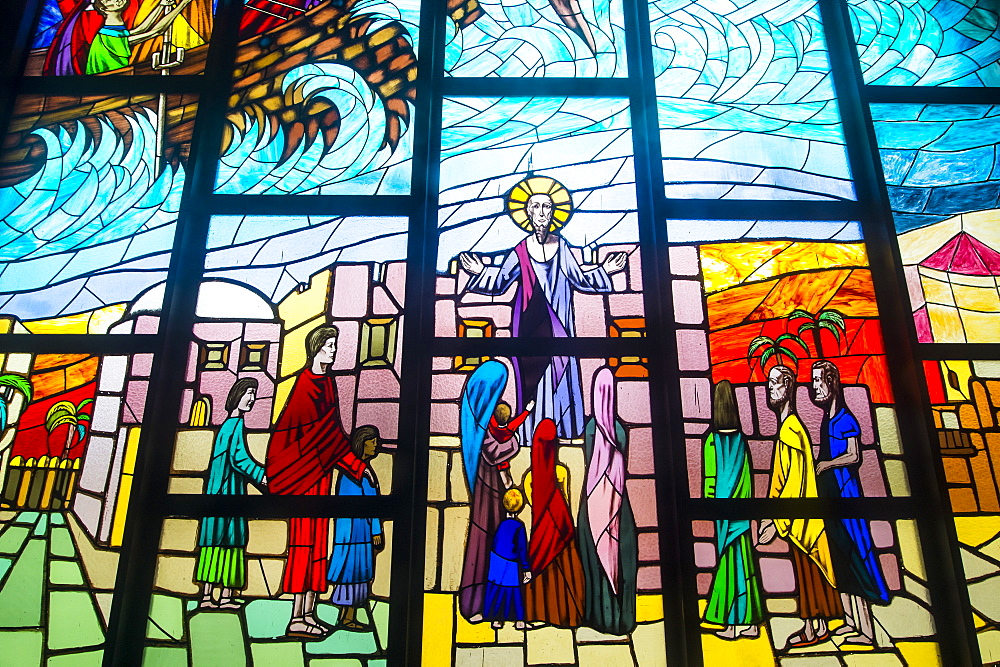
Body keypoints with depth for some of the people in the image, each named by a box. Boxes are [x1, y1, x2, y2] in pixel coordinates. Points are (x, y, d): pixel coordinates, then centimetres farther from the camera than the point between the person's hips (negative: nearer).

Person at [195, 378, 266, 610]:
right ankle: (226, 595, -7)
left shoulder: (228, 424, 17)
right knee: (230, 536, -7)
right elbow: (239, 458, -16)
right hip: (230, 489, -8)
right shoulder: (237, 424, -7)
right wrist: (263, 476, -15)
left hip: (218, 489, 8)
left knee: (215, 538, 5)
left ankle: (207, 595, 6)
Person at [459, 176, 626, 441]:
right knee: (533, 375, -1)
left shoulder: (561, 246, 4)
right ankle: (534, 435, 8)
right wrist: (481, 270, -8)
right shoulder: (521, 250, -2)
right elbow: (499, 283, 6)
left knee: (561, 374, 4)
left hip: (559, 323, 2)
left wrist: (604, 270, 5)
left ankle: (561, 429, 15)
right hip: (531, 327, -2)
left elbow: (579, 280, 11)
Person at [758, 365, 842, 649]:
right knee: (806, 569, 14)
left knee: (808, 570, 0)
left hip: (801, 515, -10)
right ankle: (816, 625, 22)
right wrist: (770, 514, 17)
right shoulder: (787, 427, 11)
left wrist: (776, 523, -22)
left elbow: (795, 482, -24)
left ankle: (816, 628, 10)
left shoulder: (792, 429, -20)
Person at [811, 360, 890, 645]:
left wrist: (825, 465, -14)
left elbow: (854, 455, -20)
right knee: (838, 557, 12)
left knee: (853, 551, -7)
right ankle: (850, 621, 21)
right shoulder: (827, 420, 15)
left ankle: (866, 631, -3)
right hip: (829, 493, 9)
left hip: (846, 490, -9)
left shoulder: (846, 420, -11)